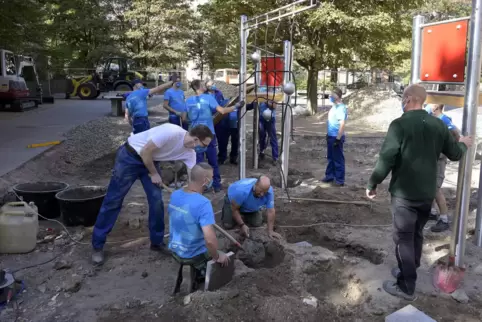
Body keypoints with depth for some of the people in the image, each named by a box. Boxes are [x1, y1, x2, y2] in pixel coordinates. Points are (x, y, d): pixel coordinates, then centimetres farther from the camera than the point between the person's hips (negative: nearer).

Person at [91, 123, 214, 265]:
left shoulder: (189, 153, -8)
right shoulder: (171, 132, -32)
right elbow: (145, 152, -26)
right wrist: (154, 174, -13)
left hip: (150, 160, 7)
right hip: (130, 156, -7)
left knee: (157, 201, 0)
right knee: (113, 201, -1)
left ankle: (157, 242, 17)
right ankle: (97, 246, 9)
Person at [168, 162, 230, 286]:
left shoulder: (175, 195, -7)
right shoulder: (203, 203, -30)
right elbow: (209, 239, -36)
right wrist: (217, 257, -18)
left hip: (174, 251, 6)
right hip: (193, 255, -6)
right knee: (224, 259, 21)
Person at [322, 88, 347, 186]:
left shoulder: (341, 108, -19)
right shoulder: (334, 106, 10)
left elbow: (342, 124, -23)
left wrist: (338, 138, -23)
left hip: (336, 137, -9)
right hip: (330, 136, 9)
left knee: (338, 159, 0)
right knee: (330, 158, 18)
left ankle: (340, 180, 8)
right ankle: (329, 176, 30)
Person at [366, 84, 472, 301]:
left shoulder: (399, 125, -17)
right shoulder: (438, 125, 1)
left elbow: (386, 159, -20)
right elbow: (455, 154, 12)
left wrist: (372, 184, -7)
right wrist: (463, 144, 35)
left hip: (404, 193, -6)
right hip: (427, 192, 6)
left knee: (403, 238, 3)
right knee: (417, 234, 20)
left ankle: (407, 287, 10)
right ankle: (408, 272, 36)